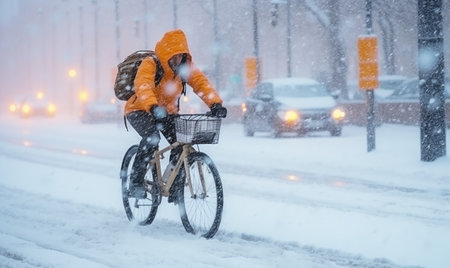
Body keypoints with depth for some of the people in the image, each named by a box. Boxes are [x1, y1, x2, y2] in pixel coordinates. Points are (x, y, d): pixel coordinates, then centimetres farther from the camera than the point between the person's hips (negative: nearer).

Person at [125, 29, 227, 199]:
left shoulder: (185, 67, -9)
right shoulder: (150, 64, -26)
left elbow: (201, 82, -19)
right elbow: (143, 86, -42)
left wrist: (215, 104, -37)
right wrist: (154, 107, -61)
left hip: (167, 111, 5)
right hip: (140, 110, -5)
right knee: (152, 137, -33)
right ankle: (136, 182, -23)